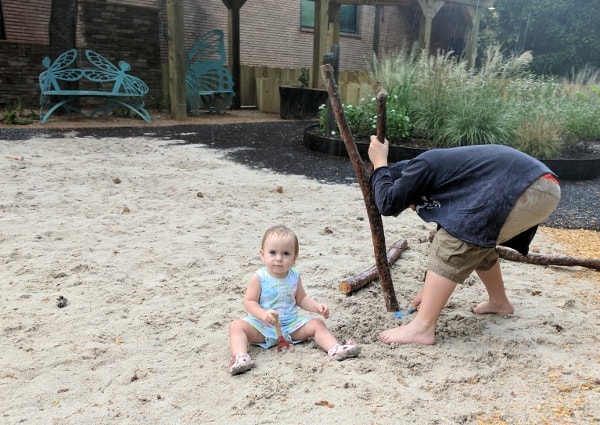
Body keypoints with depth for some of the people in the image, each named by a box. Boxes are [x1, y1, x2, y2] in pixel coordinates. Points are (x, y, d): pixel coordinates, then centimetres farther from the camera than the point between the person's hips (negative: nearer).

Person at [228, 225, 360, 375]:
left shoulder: (294, 276, 0)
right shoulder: (259, 277, -12)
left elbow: (301, 299, 10)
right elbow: (249, 302, -12)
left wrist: (317, 307, -8)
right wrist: (263, 314, -31)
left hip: (291, 324, 4)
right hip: (262, 326, -3)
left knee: (317, 324, -10)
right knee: (236, 326, -27)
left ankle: (335, 349, -22)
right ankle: (240, 357, -45)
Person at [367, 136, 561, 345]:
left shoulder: (422, 166, 0)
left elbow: (388, 204, -5)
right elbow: (451, 233, 31)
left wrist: (379, 163, 11)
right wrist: (430, 287, 37)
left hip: (527, 189, -10)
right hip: (541, 187, 10)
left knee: (456, 243, -8)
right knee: (474, 242, 24)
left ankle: (422, 327, -7)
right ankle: (499, 302, 41)